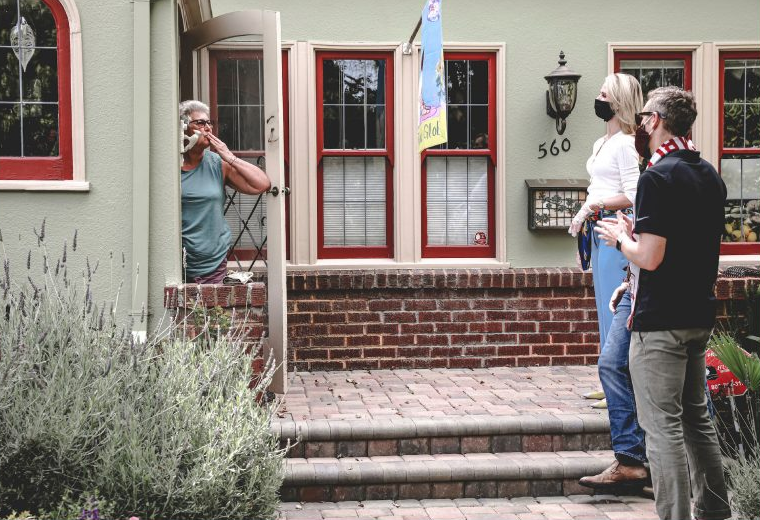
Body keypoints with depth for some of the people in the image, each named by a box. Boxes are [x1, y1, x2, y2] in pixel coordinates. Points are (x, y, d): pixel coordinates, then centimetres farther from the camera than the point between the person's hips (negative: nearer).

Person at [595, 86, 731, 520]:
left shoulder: (658, 177, -16)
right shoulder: (711, 175, 11)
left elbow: (650, 257, -21)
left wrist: (620, 238, -2)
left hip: (661, 321, -9)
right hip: (700, 314, 9)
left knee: (664, 427, -4)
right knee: (697, 417, 19)